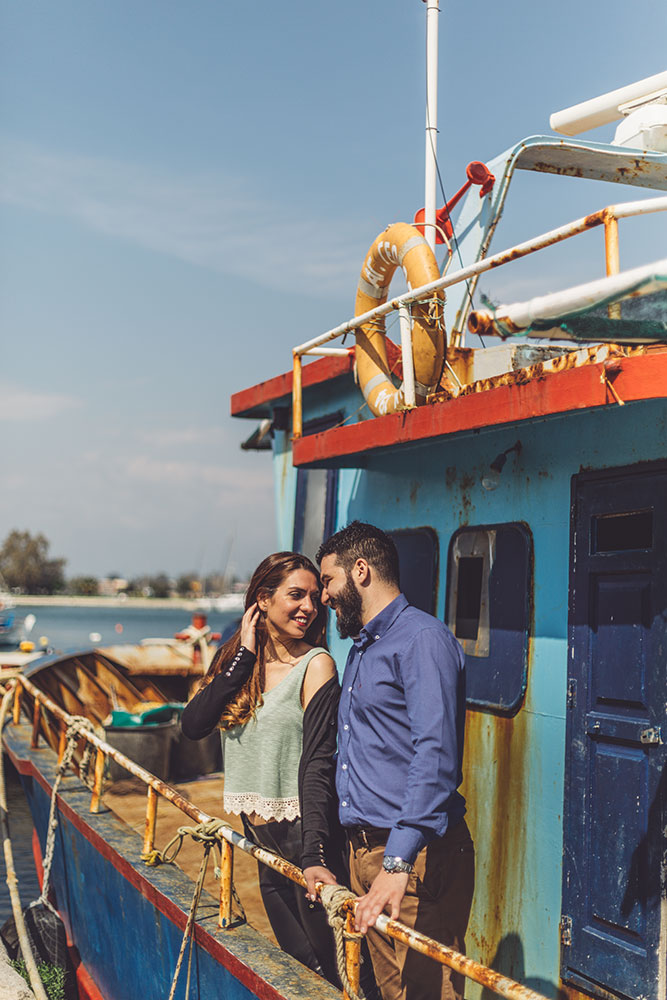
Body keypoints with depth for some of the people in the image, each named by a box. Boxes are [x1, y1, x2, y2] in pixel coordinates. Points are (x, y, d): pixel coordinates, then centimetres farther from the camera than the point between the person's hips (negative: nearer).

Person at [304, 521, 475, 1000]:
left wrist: (399, 863, -28)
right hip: (364, 853, 9)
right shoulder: (362, 650, 21)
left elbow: (436, 757, -22)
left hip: (417, 857, -9)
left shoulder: (423, 638, -11)